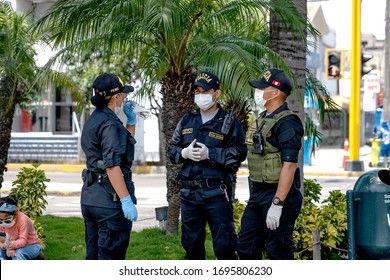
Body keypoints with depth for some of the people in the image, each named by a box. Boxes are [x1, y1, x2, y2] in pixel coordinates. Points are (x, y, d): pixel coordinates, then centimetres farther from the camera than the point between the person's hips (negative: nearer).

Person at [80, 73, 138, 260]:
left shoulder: (94, 120, 16)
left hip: (89, 195, 10)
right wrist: (126, 200, -24)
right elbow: (112, 165, -22)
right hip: (109, 198, -10)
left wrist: (131, 120, 20)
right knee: (111, 257, -5)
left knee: (94, 256, 14)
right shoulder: (110, 123, -14)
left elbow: (125, 144, 29)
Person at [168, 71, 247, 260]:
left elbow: (239, 152, -9)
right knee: (191, 243, 12)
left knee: (224, 244, -5)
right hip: (189, 193, 5)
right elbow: (172, 149, 14)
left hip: (216, 193, -5)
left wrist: (210, 154, -17)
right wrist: (185, 153, -8)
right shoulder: (187, 120, 14)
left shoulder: (228, 122, 0)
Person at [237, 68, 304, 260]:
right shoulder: (262, 119, 15)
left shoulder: (286, 123, -16)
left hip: (278, 195, -10)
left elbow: (289, 165, -22)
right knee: (246, 247, 13)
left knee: (278, 251, -3)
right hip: (257, 194, 10)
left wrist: (277, 204, -25)